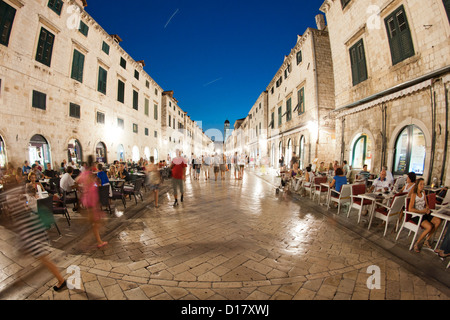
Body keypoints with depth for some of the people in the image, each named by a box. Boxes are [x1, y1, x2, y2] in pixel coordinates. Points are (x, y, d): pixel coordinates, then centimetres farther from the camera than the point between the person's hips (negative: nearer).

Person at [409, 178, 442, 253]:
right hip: (416, 215, -7)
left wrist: (427, 208, -3)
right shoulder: (413, 194, -13)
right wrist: (423, 211, -14)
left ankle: (426, 241, 1)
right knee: (429, 227, -25)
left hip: (424, 214, 7)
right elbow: (410, 209, -20)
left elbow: (426, 204, 19)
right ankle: (416, 244, -8)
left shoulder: (423, 193, 10)